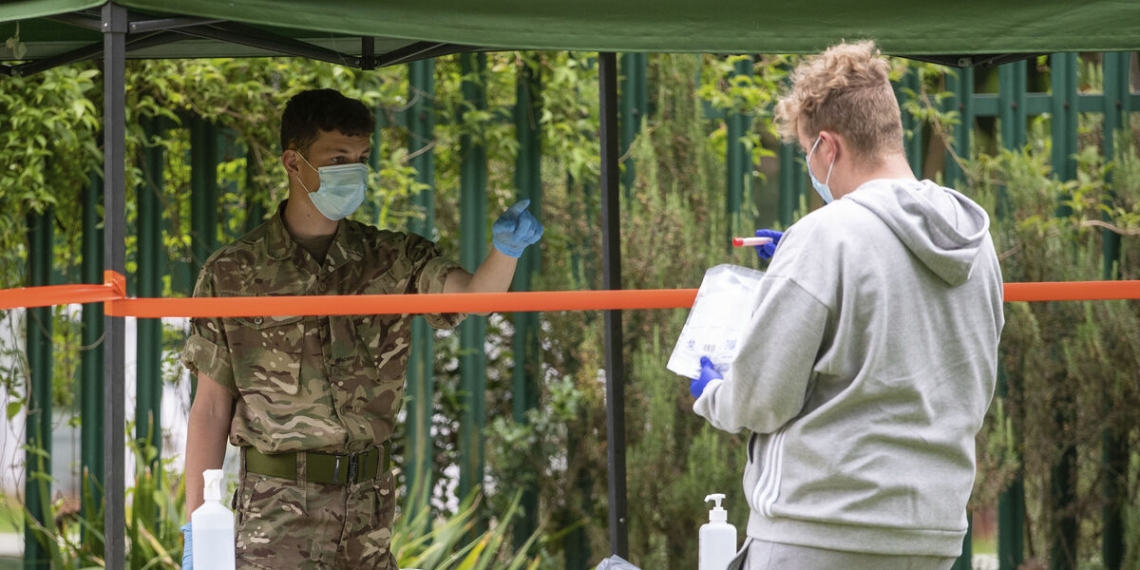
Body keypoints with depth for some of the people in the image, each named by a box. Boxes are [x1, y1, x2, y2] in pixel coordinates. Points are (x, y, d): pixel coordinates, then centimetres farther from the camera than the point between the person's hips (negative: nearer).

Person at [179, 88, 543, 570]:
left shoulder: (392, 262, 6)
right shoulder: (232, 274, -1)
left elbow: (472, 296, -13)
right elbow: (211, 408, 0)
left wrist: (506, 249, -35)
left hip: (368, 509, 3)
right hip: (276, 508, -3)